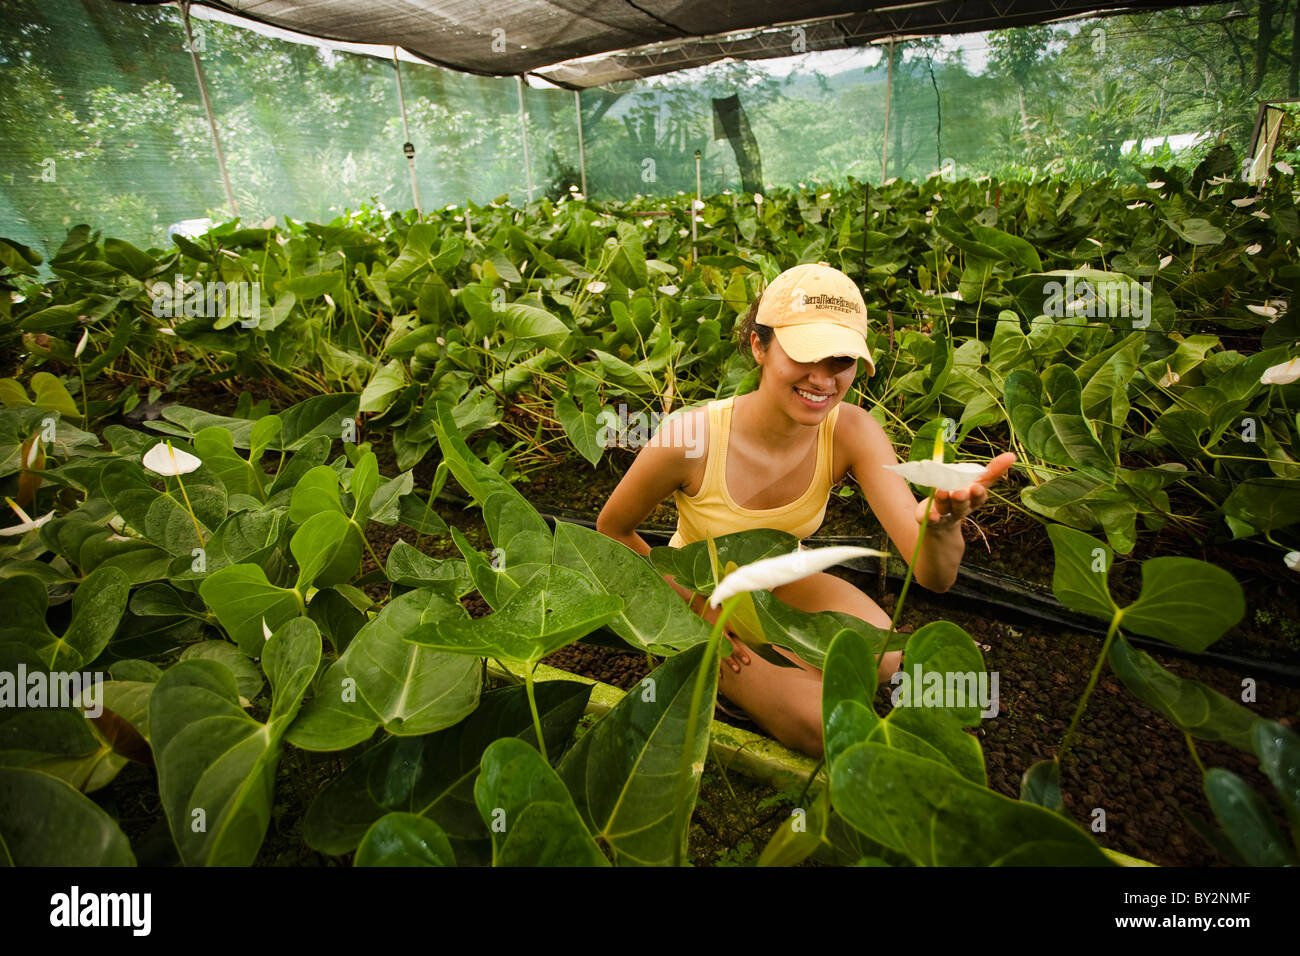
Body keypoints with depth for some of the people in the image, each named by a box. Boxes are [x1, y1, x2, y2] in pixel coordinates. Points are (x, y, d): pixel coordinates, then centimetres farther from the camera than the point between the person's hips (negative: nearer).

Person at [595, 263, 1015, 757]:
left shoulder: (852, 432, -21)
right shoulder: (690, 437, -31)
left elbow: (934, 576, -27)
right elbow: (612, 529, -13)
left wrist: (941, 525, -51)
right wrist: (695, 606, -17)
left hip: (781, 585, 4)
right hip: (702, 596, -3)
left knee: (881, 653, -24)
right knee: (822, 727, -20)